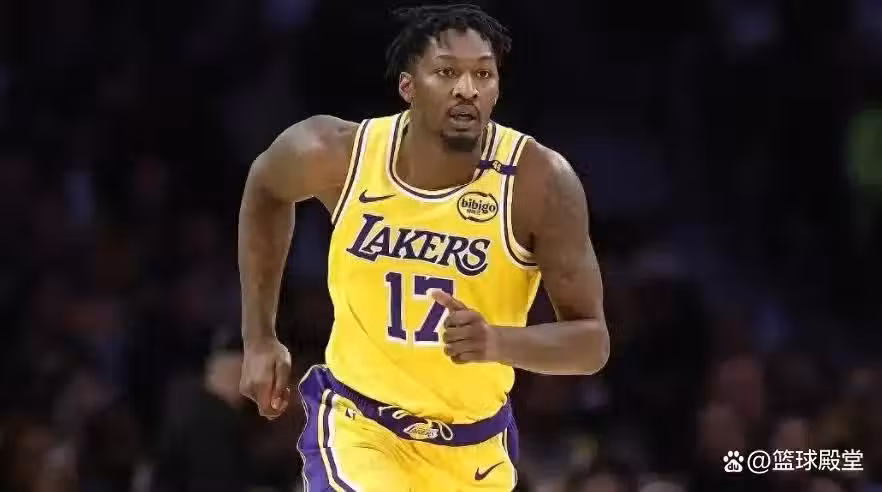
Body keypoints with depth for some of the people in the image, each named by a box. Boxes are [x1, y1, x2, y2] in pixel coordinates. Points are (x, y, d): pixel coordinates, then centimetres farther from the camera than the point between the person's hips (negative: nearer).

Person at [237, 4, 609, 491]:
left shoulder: (538, 180, -19)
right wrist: (260, 338, 9)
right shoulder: (341, 155, -14)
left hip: (474, 448, 2)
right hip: (357, 423, -2)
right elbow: (266, 186, 11)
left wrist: (498, 342, -37)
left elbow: (591, 342, -16)